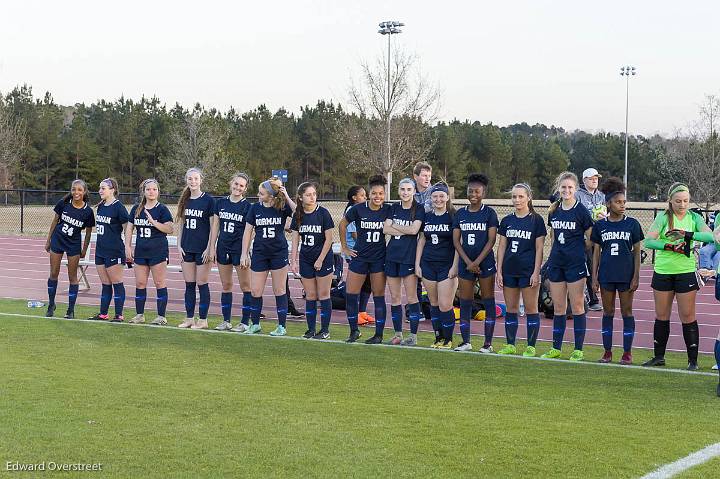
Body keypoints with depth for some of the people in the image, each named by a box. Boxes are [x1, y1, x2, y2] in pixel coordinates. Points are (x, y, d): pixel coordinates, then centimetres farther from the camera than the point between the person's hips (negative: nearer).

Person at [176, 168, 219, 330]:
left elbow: (214, 226, -8)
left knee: (202, 284, -1)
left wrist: (210, 248, -12)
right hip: (187, 248, 5)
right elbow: (181, 225, 14)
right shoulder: (185, 201, 9)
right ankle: (189, 318, 15)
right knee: (189, 285, 8)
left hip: (203, 249, -5)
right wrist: (179, 245, 6)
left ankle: (203, 320, 7)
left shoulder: (208, 200, -6)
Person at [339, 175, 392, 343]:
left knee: (379, 296, 2)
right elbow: (342, 224, 8)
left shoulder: (388, 210, -5)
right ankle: (354, 331, 16)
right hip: (359, 257, 1)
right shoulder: (358, 209, -7)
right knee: (350, 294, 0)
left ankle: (379, 334, 10)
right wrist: (344, 247, 8)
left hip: (379, 259, -1)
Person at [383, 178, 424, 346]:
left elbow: (414, 229, -15)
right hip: (392, 256, 5)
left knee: (411, 297, -3)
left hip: (409, 256, -5)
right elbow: (386, 229, 0)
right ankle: (398, 334, 15)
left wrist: (394, 226, -4)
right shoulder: (394, 208, 12)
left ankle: (413, 335, 3)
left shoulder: (419, 209, -1)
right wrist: (405, 231, -11)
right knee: (395, 297, 7)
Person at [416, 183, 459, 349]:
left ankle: (448, 339, 5)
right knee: (434, 304, 8)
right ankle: (438, 338, 16)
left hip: (447, 266, -5)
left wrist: (455, 266, -11)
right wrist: (417, 263, 10)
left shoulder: (454, 217, -4)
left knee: (445, 305, -8)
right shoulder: (427, 217, 10)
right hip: (428, 265, 5)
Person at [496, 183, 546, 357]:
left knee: (531, 308, 0)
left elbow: (539, 248, -4)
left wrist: (536, 272, -10)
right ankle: (510, 345, 15)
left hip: (528, 270, -4)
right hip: (509, 270, 4)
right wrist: (499, 271, 4)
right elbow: (501, 247, 10)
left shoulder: (536, 220, -2)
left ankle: (531, 347, 6)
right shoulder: (507, 221, 9)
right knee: (511, 309, 8)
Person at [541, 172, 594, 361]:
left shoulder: (581, 211, -7)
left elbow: (591, 239, -3)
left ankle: (578, 350, 5)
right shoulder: (554, 210, 9)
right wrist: (558, 251, 9)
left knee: (577, 306, -1)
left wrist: (577, 250, -1)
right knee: (558, 307, 10)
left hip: (575, 264, -5)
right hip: (556, 263, 5)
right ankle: (556, 348, 16)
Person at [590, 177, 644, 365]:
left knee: (627, 311, 3)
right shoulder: (600, 225, 4)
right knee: (608, 312, 8)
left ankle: (627, 352, 9)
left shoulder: (632, 224, 0)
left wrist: (636, 276, -5)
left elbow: (637, 251, 1)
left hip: (626, 274, -2)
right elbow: (596, 252, 8)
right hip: (606, 275, 2)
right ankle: (607, 351, 15)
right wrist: (594, 277, 3)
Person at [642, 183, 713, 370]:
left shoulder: (694, 218, 1)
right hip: (662, 272, 1)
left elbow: (710, 236, -15)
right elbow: (648, 241, -10)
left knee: (687, 317, -1)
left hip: (686, 272, -1)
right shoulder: (663, 218, -1)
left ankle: (693, 360, 7)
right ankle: (659, 356, 22)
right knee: (661, 316, 10)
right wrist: (670, 246, -22)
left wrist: (687, 235, -27)